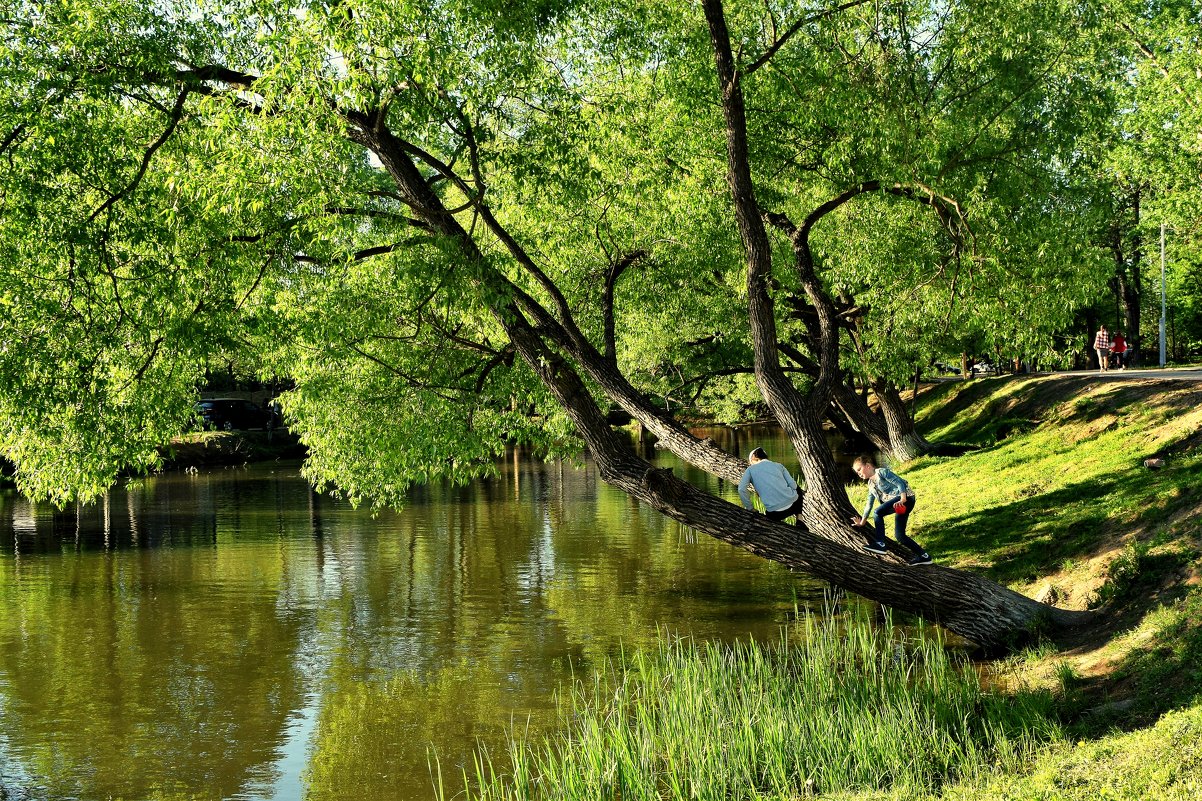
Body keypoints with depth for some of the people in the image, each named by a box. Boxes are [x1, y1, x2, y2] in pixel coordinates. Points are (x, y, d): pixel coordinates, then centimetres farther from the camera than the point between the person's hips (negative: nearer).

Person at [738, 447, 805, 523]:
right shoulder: (779, 465, 14)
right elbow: (793, 485, 6)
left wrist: (749, 508, 4)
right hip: (792, 504, 2)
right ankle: (799, 517, 17)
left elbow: (741, 489, -8)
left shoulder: (750, 469, 8)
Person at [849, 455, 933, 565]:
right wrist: (862, 521, 24)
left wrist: (903, 499, -27)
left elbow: (899, 482, -15)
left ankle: (880, 544, -20)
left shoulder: (881, 472, -6)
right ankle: (924, 556, 9)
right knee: (899, 535, 4)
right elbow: (869, 504, 26)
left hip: (906, 498, -10)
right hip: (896, 502, 10)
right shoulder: (871, 484, 20)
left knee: (877, 512, -23)